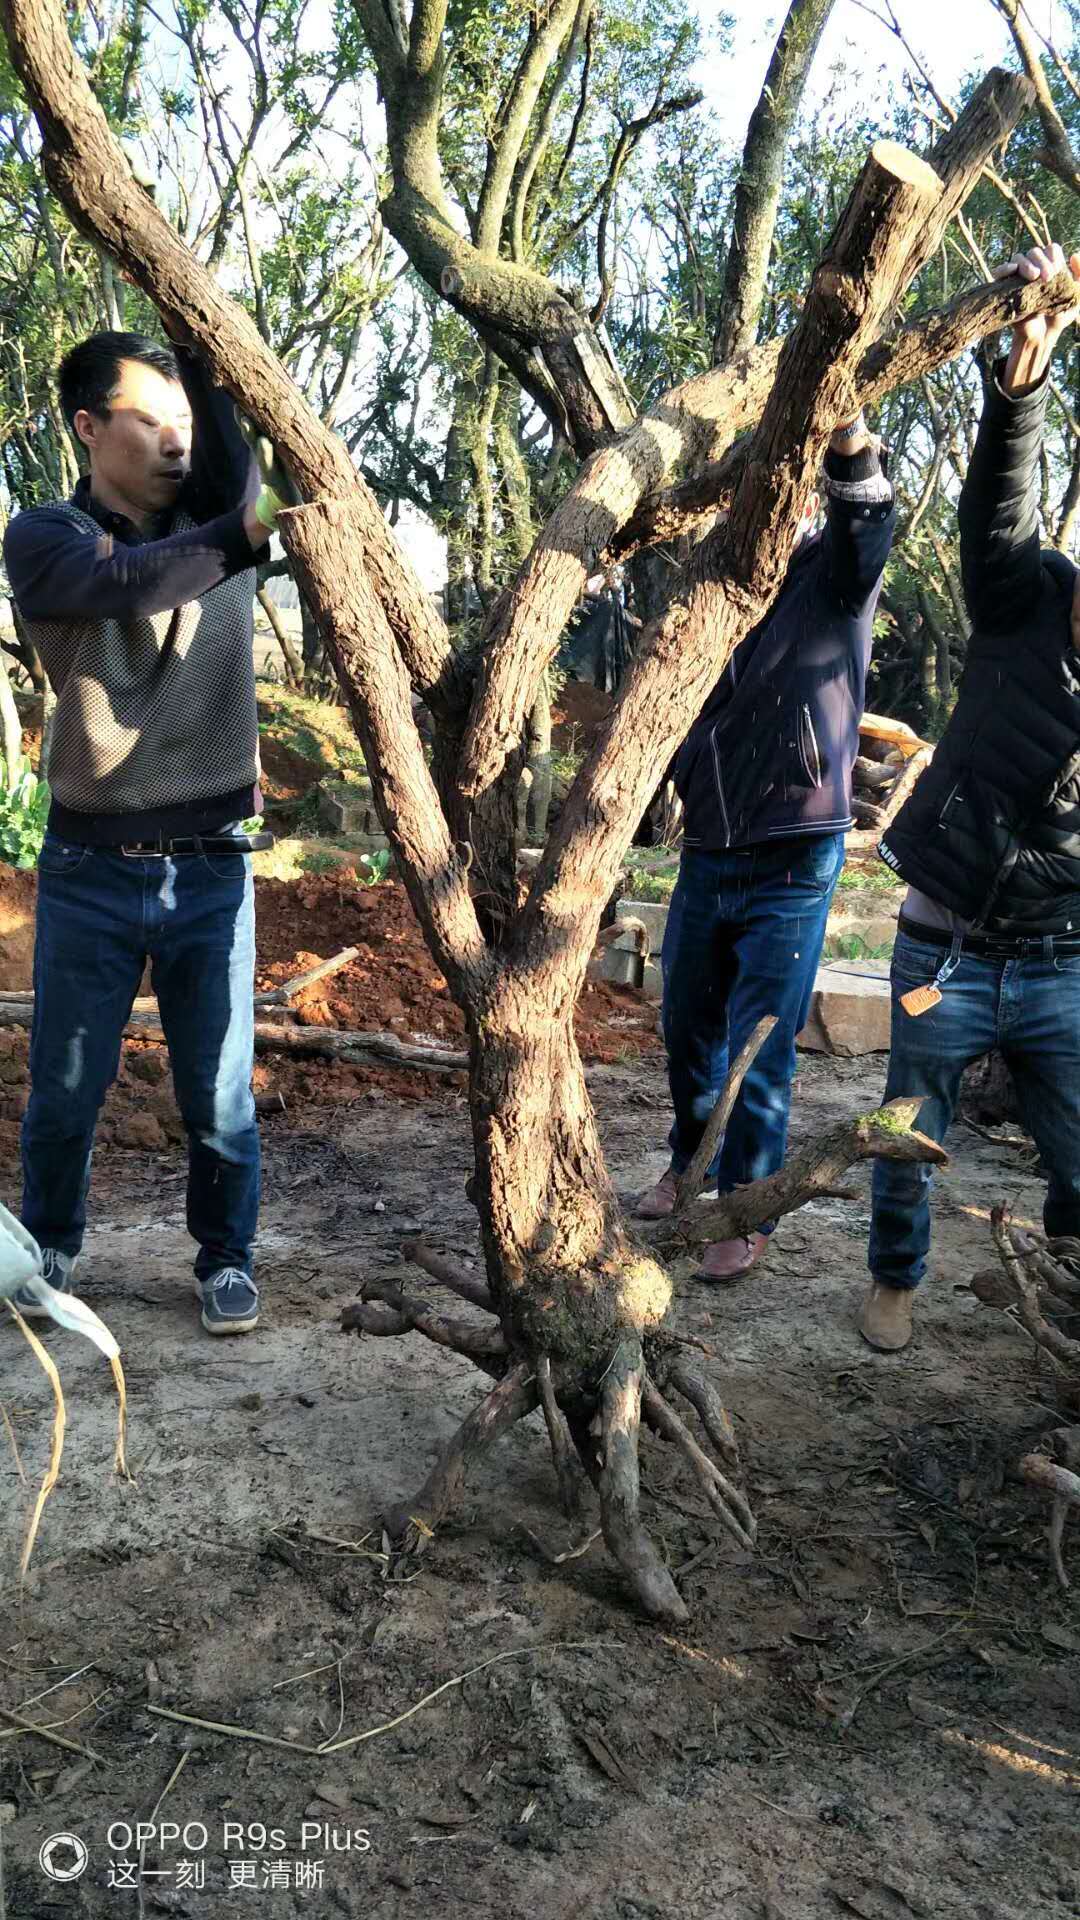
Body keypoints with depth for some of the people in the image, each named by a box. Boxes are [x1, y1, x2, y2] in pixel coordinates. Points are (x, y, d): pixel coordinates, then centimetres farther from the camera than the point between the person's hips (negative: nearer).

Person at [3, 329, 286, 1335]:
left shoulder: (220, 512, 8)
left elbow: (231, 417, -11)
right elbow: (128, 582, -24)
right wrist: (245, 537, -34)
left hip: (212, 867, 2)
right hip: (91, 869, -1)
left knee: (220, 1095, 6)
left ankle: (225, 1258, 26)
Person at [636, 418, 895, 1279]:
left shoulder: (834, 573, -5)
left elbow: (867, 518, -28)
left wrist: (849, 437, -47)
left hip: (792, 861, -5)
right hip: (706, 853, 5)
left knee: (760, 1046, 2)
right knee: (689, 1027, 17)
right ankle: (689, 1163, 41)